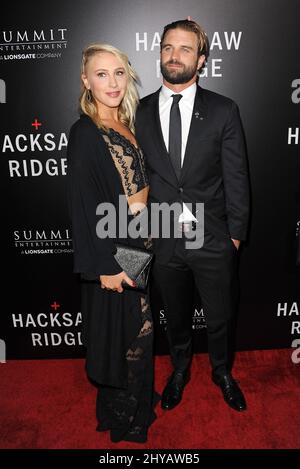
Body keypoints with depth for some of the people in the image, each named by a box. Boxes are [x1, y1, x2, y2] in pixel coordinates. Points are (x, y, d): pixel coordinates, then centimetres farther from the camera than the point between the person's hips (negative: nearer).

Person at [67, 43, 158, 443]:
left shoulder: (127, 126, 8)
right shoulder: (84, 133, -15)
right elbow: (84, 205, -19)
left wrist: (139, 199, -1)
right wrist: (106, 266, -20)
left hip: (138, 244, 8)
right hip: (113, 250, -8)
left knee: (138, 326, 21)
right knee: (120, 331, 8)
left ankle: (138, 396, 45)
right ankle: (122, 415, 33)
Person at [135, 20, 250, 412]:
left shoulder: (223, 111, -3)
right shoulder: (140, 112, 1)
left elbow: (236, 178, -2)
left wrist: (235, 233, -3)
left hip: (213, 239, -1)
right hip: (164, 241, 1)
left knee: (220, 318, 17)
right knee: (176, 317, 21)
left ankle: (222, 372, 47)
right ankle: (180, 371, 49)